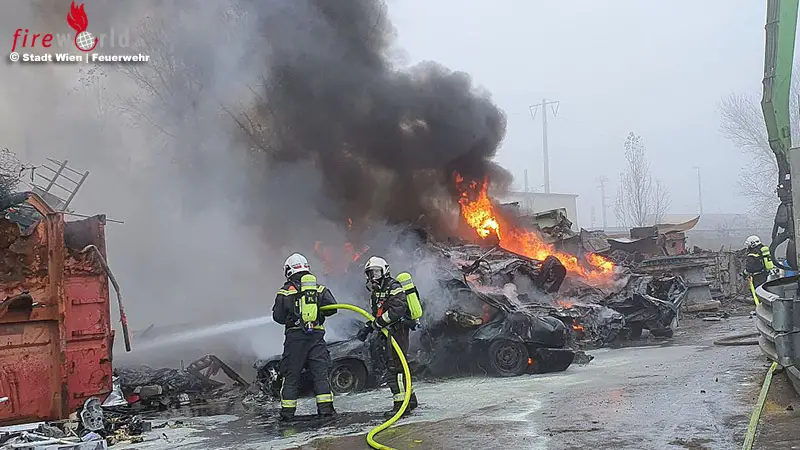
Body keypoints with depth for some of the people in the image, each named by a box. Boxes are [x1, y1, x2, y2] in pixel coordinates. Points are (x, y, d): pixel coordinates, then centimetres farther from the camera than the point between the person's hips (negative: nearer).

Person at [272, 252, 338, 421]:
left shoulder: (285, 292, -1)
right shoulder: (320, 289, 5)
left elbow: (278, 316, -1)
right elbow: (332, 307, -3)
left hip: (295, 336, -1)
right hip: (317, 335, 1)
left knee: (291, 375, 7)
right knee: (320, 372, 5)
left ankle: (287, 410, 9)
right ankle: (325, 406, -1)